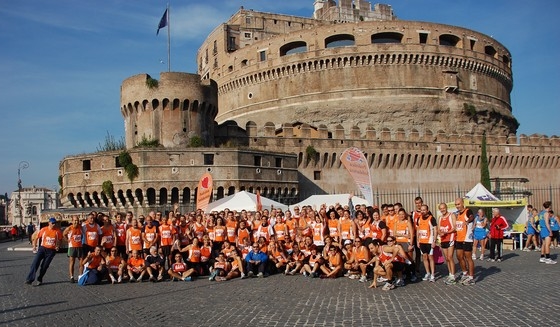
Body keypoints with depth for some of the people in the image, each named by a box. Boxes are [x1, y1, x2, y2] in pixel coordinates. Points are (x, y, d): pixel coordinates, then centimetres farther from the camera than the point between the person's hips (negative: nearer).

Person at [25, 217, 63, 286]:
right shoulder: (44, 229, -4)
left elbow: (60, 240, 11)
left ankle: (39, 280, 17)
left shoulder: (58, 231, -2)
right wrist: (34, 245, -4)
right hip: (43, 248, 0)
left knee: (44, 266, 2)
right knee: (35, 263, -13)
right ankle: (29, 279, -11)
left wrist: (58, 246, -4)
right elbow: (37, 237, 5)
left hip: (51, 250, 0)